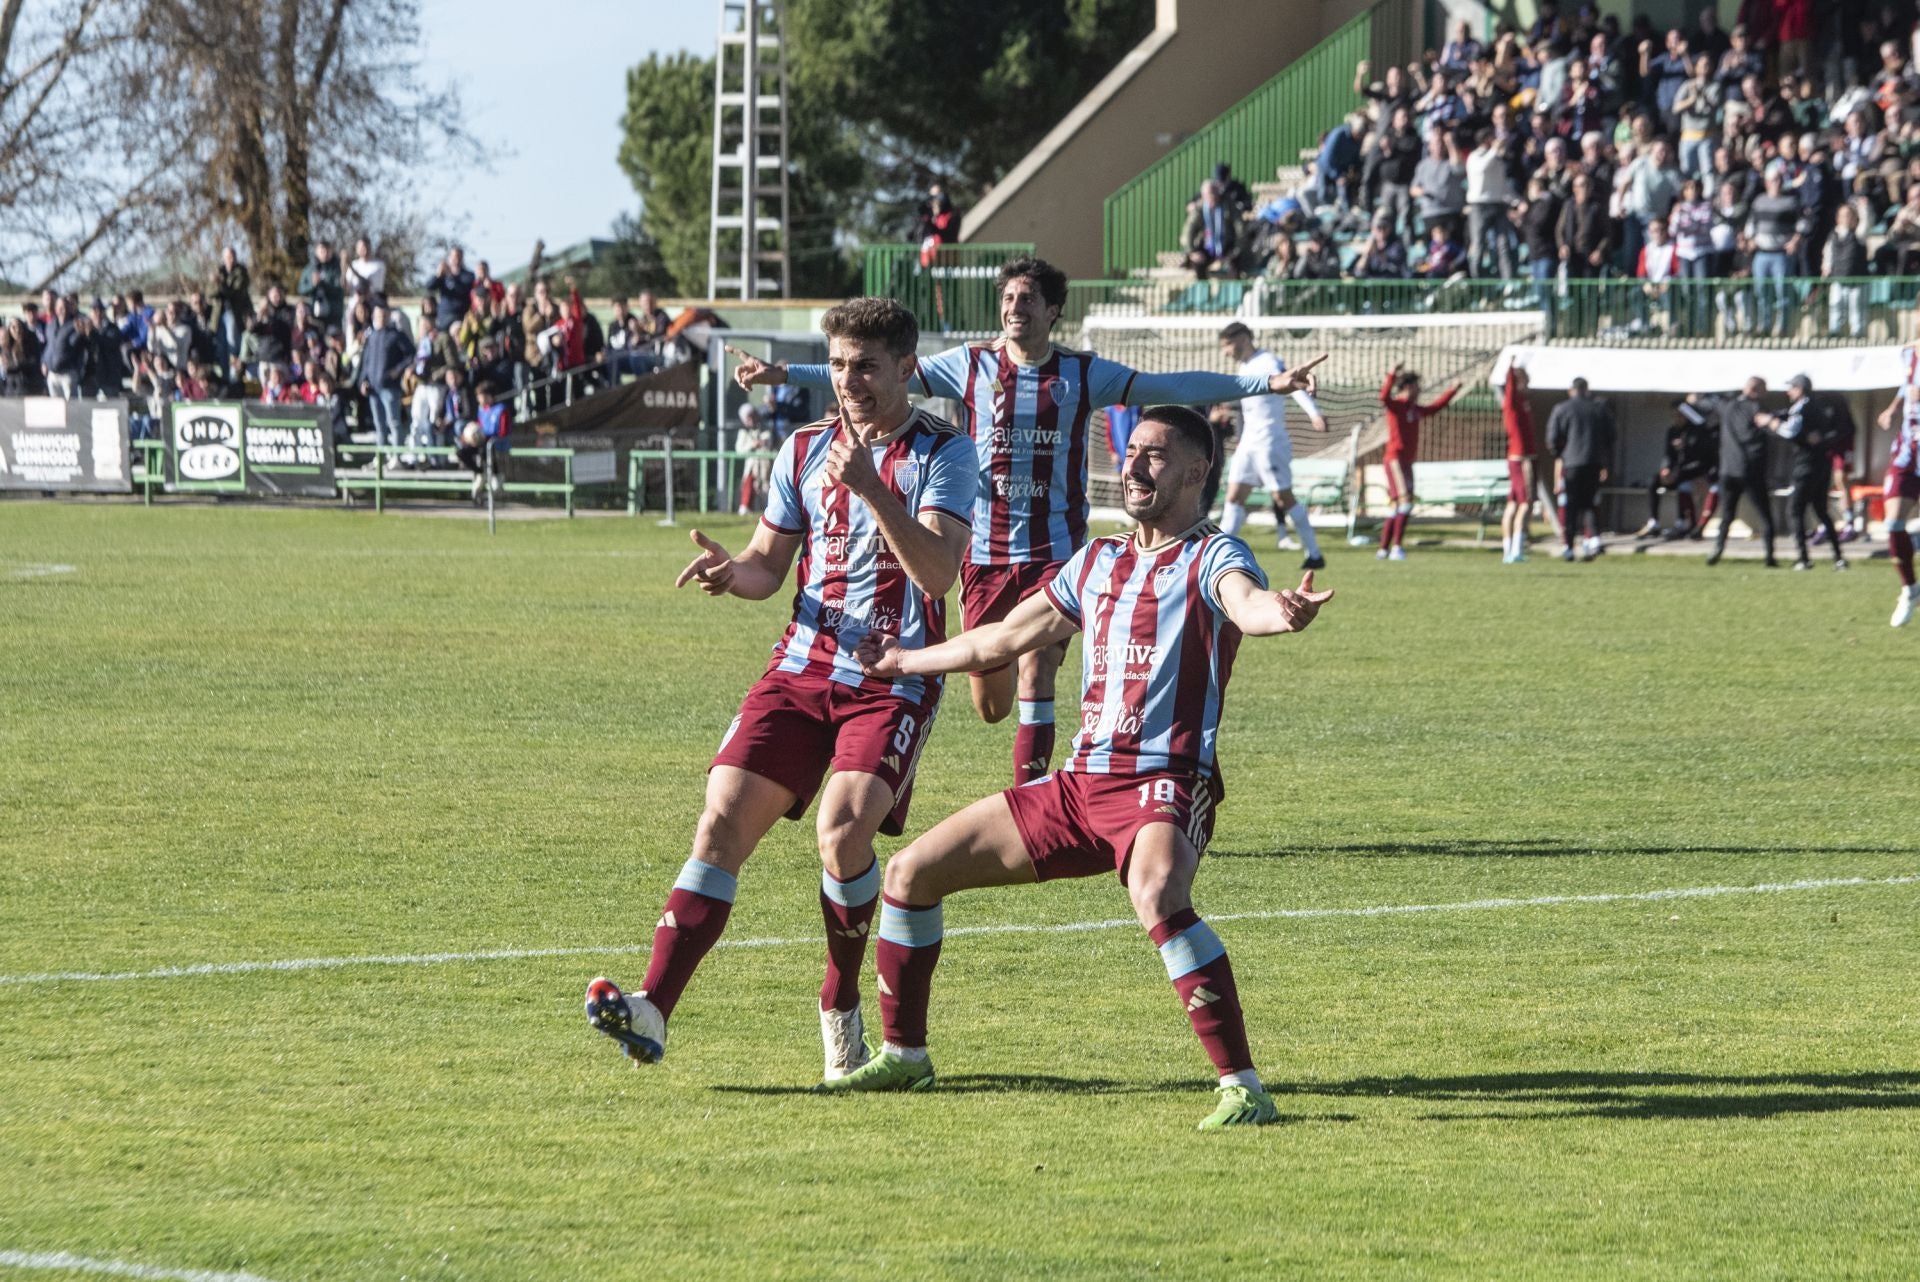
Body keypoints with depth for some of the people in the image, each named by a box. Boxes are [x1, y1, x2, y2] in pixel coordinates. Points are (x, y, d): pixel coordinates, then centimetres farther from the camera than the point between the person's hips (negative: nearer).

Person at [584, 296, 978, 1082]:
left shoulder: (941, 452, -3)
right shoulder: (805, 450, 13)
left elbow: (940, 572, -16)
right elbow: (770, 565, 17)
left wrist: (872, 490, -26)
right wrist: (732, 572, -6)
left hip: (895, 682, -5)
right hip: (803, 667, 5)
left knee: (843, 828, -24)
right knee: (723, 819, -10)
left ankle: (841, 1009, -1)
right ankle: (652, 1010, -15)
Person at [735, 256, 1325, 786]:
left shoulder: (1082, 375, 1)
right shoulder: (971, 366, 2)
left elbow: (1171, 388, 1)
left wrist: (1266, 384, -6)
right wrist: (783, 374, -4)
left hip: (1055, 552, -2)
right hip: (984, 553, 2)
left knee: (1034, 678, -18)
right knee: (991, 706, 7)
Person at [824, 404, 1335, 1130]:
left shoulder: (1211, 558, -4)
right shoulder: (1097, 563, 18)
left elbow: (1246, 603, -30)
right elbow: (1002, 640, 32)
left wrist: (1278, 613, -55)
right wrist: (905, 661, 44)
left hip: (1165, 786, -8)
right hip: (1082, 785, 8)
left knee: (1156, 896, -40)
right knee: (911, 873, 10)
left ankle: (1244, 1088, -38)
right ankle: (904, 1057, 27)